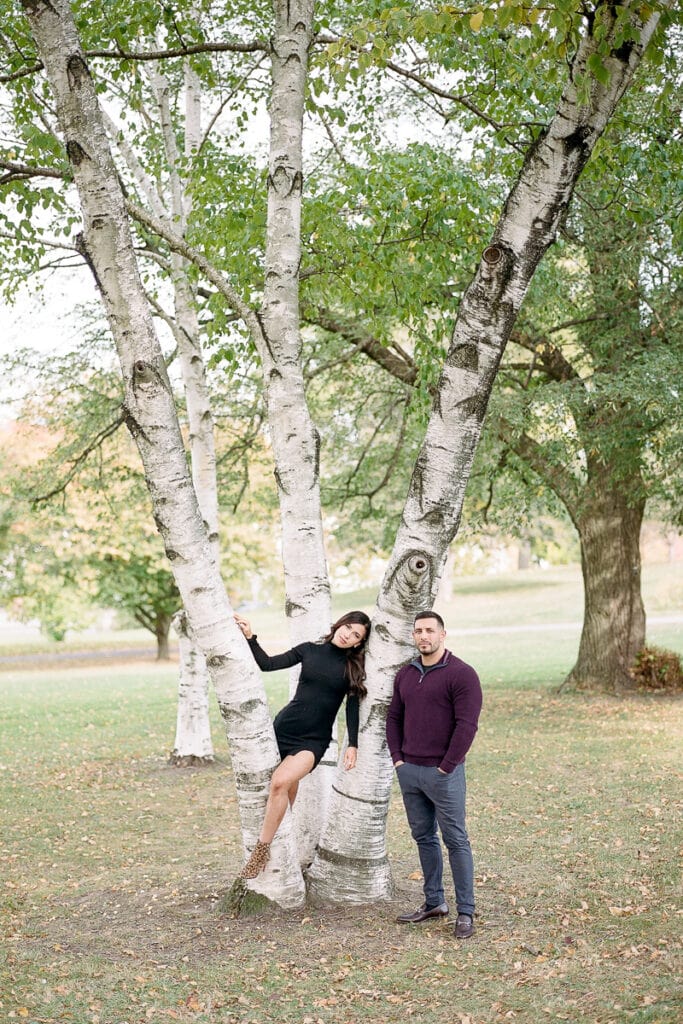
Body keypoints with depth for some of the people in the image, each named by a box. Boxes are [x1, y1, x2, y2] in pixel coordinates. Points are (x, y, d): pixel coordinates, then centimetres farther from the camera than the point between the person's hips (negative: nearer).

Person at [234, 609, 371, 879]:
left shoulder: (352, 668, 3)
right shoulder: (309, 651, 6)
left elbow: (352, 707, 2)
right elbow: (267, 664, 4)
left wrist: (352, 745, -6)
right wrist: (250, 637, -6)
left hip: (314, 740, -3)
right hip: (284, 728, 3)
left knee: (280, 782, -24)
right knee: (290, 791, 2)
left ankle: (262, 851, -16)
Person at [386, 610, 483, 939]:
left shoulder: (461, 674, -10)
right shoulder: (405, 674, 11)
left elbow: (466, 726, -14)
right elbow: (393, 717, 17)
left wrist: (446, 767, -14)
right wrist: (397, 758, 6)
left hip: (443, 773, -7)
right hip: (409, 770, 7)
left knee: (455, 840, -1)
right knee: (423, 837, 13)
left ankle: (465, 912, 5)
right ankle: (434, 902, 25)